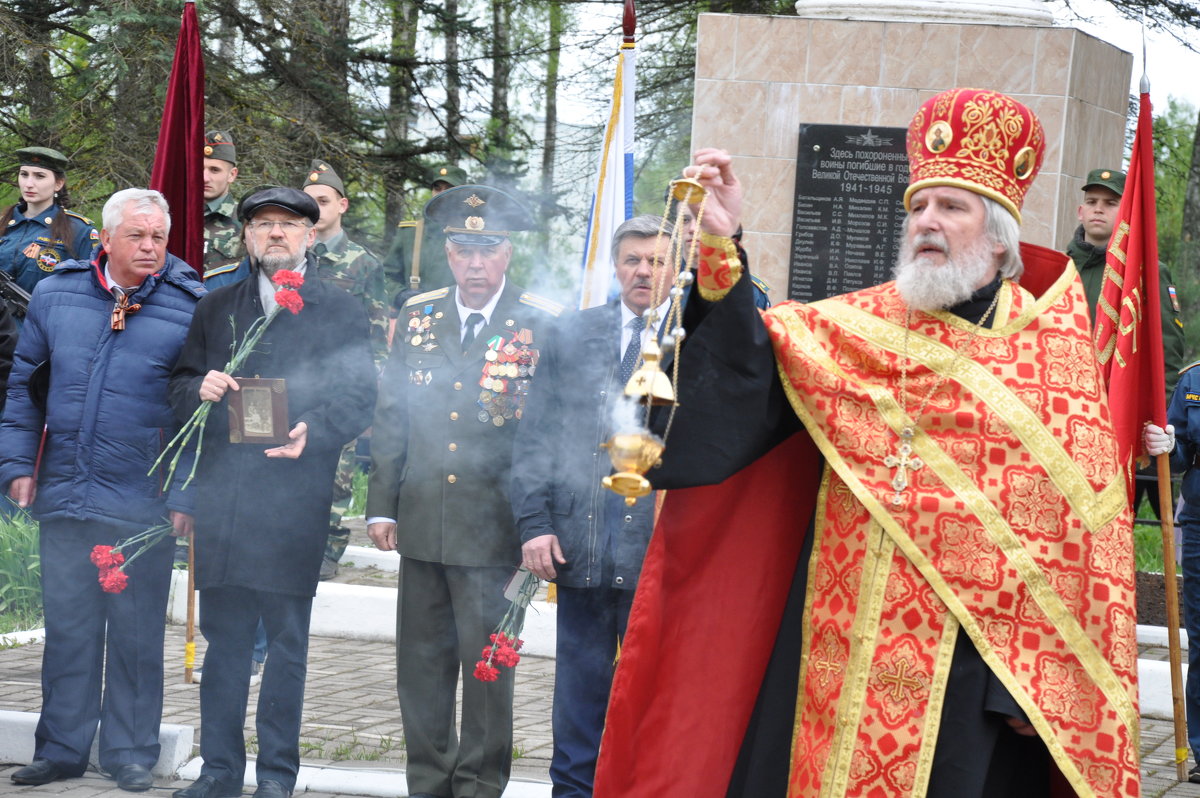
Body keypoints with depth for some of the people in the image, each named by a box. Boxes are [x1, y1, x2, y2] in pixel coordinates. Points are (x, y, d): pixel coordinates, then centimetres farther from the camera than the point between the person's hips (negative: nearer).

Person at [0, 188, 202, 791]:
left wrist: (186, 494, -10)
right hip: (63, 495, 3)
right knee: (67, 627, 9)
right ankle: (62, 748, 19)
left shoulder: (190, 309, -5)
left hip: (142, 504, -3)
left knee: (136, 633, 6)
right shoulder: (55, 295, 4)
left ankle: (131, 752, 17)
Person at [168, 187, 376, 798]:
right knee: (223, 636, 6)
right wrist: (200, 388, -6)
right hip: (222, 491, 3)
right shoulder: (217, 308, 17)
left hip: (296, 492, -3)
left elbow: (358, 398, -1)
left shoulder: (341, 311, 6)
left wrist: (314, 431, -18)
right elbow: (179, 386, 16)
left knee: (287, 639, 1)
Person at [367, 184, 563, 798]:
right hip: (422, 522, 4)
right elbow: (391, 415, 12)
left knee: (486, 665, 1)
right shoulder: (418, 316, 9)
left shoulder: (543, 326, -4)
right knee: (420, 663, 10)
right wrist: (382, 505, 8)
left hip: (495, 524, -4)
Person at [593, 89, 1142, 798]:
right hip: (844, 648, 3)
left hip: (979, 657, -3)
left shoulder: (1050, 345, 0)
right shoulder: (859, 324, 9)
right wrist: (722, 247, -18)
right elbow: (748, 373, -6)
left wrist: (1046, 673, -9)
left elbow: (1080, 525, -3)